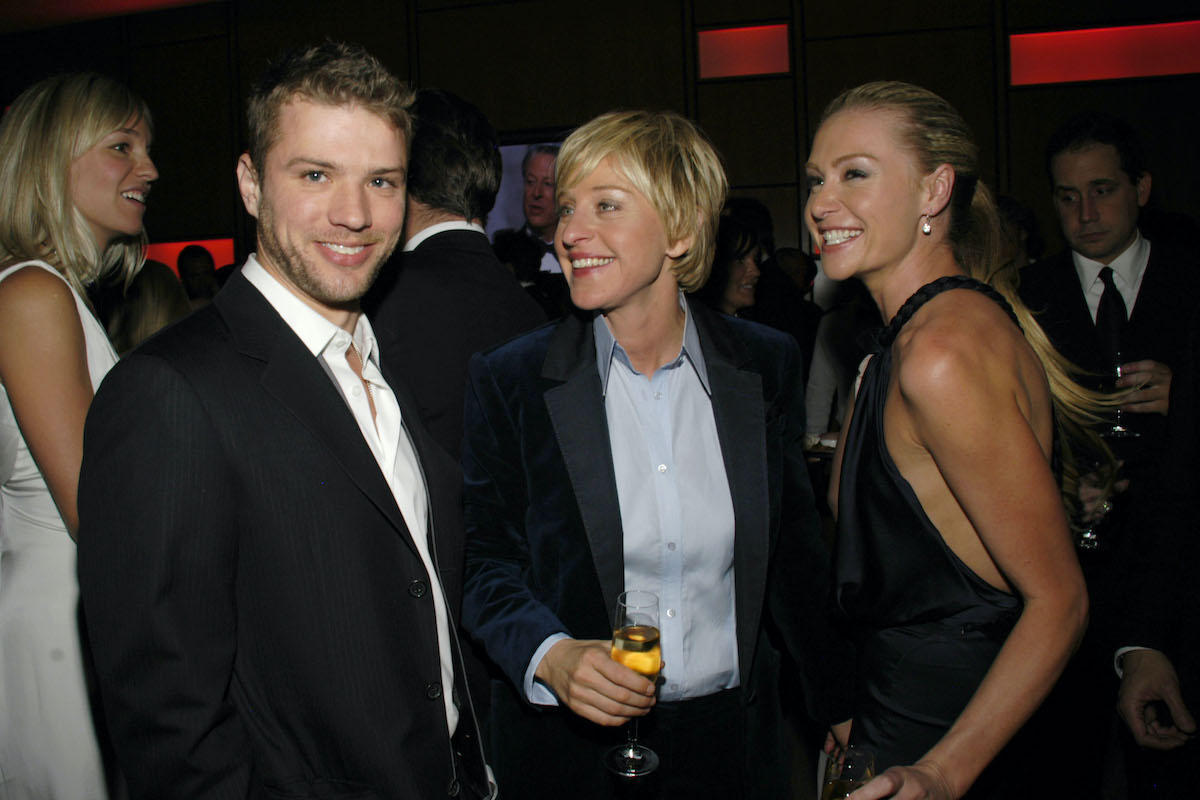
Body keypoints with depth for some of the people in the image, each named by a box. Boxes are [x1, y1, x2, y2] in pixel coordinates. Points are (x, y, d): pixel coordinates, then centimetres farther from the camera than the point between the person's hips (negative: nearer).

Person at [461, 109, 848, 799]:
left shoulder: (768, 365, -4)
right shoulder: (509, 380, -10)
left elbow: (793, 552, 5)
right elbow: (486, 561, -6)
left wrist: (840, 706, 10)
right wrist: (550, 654, -24)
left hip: (733, 738, 2)